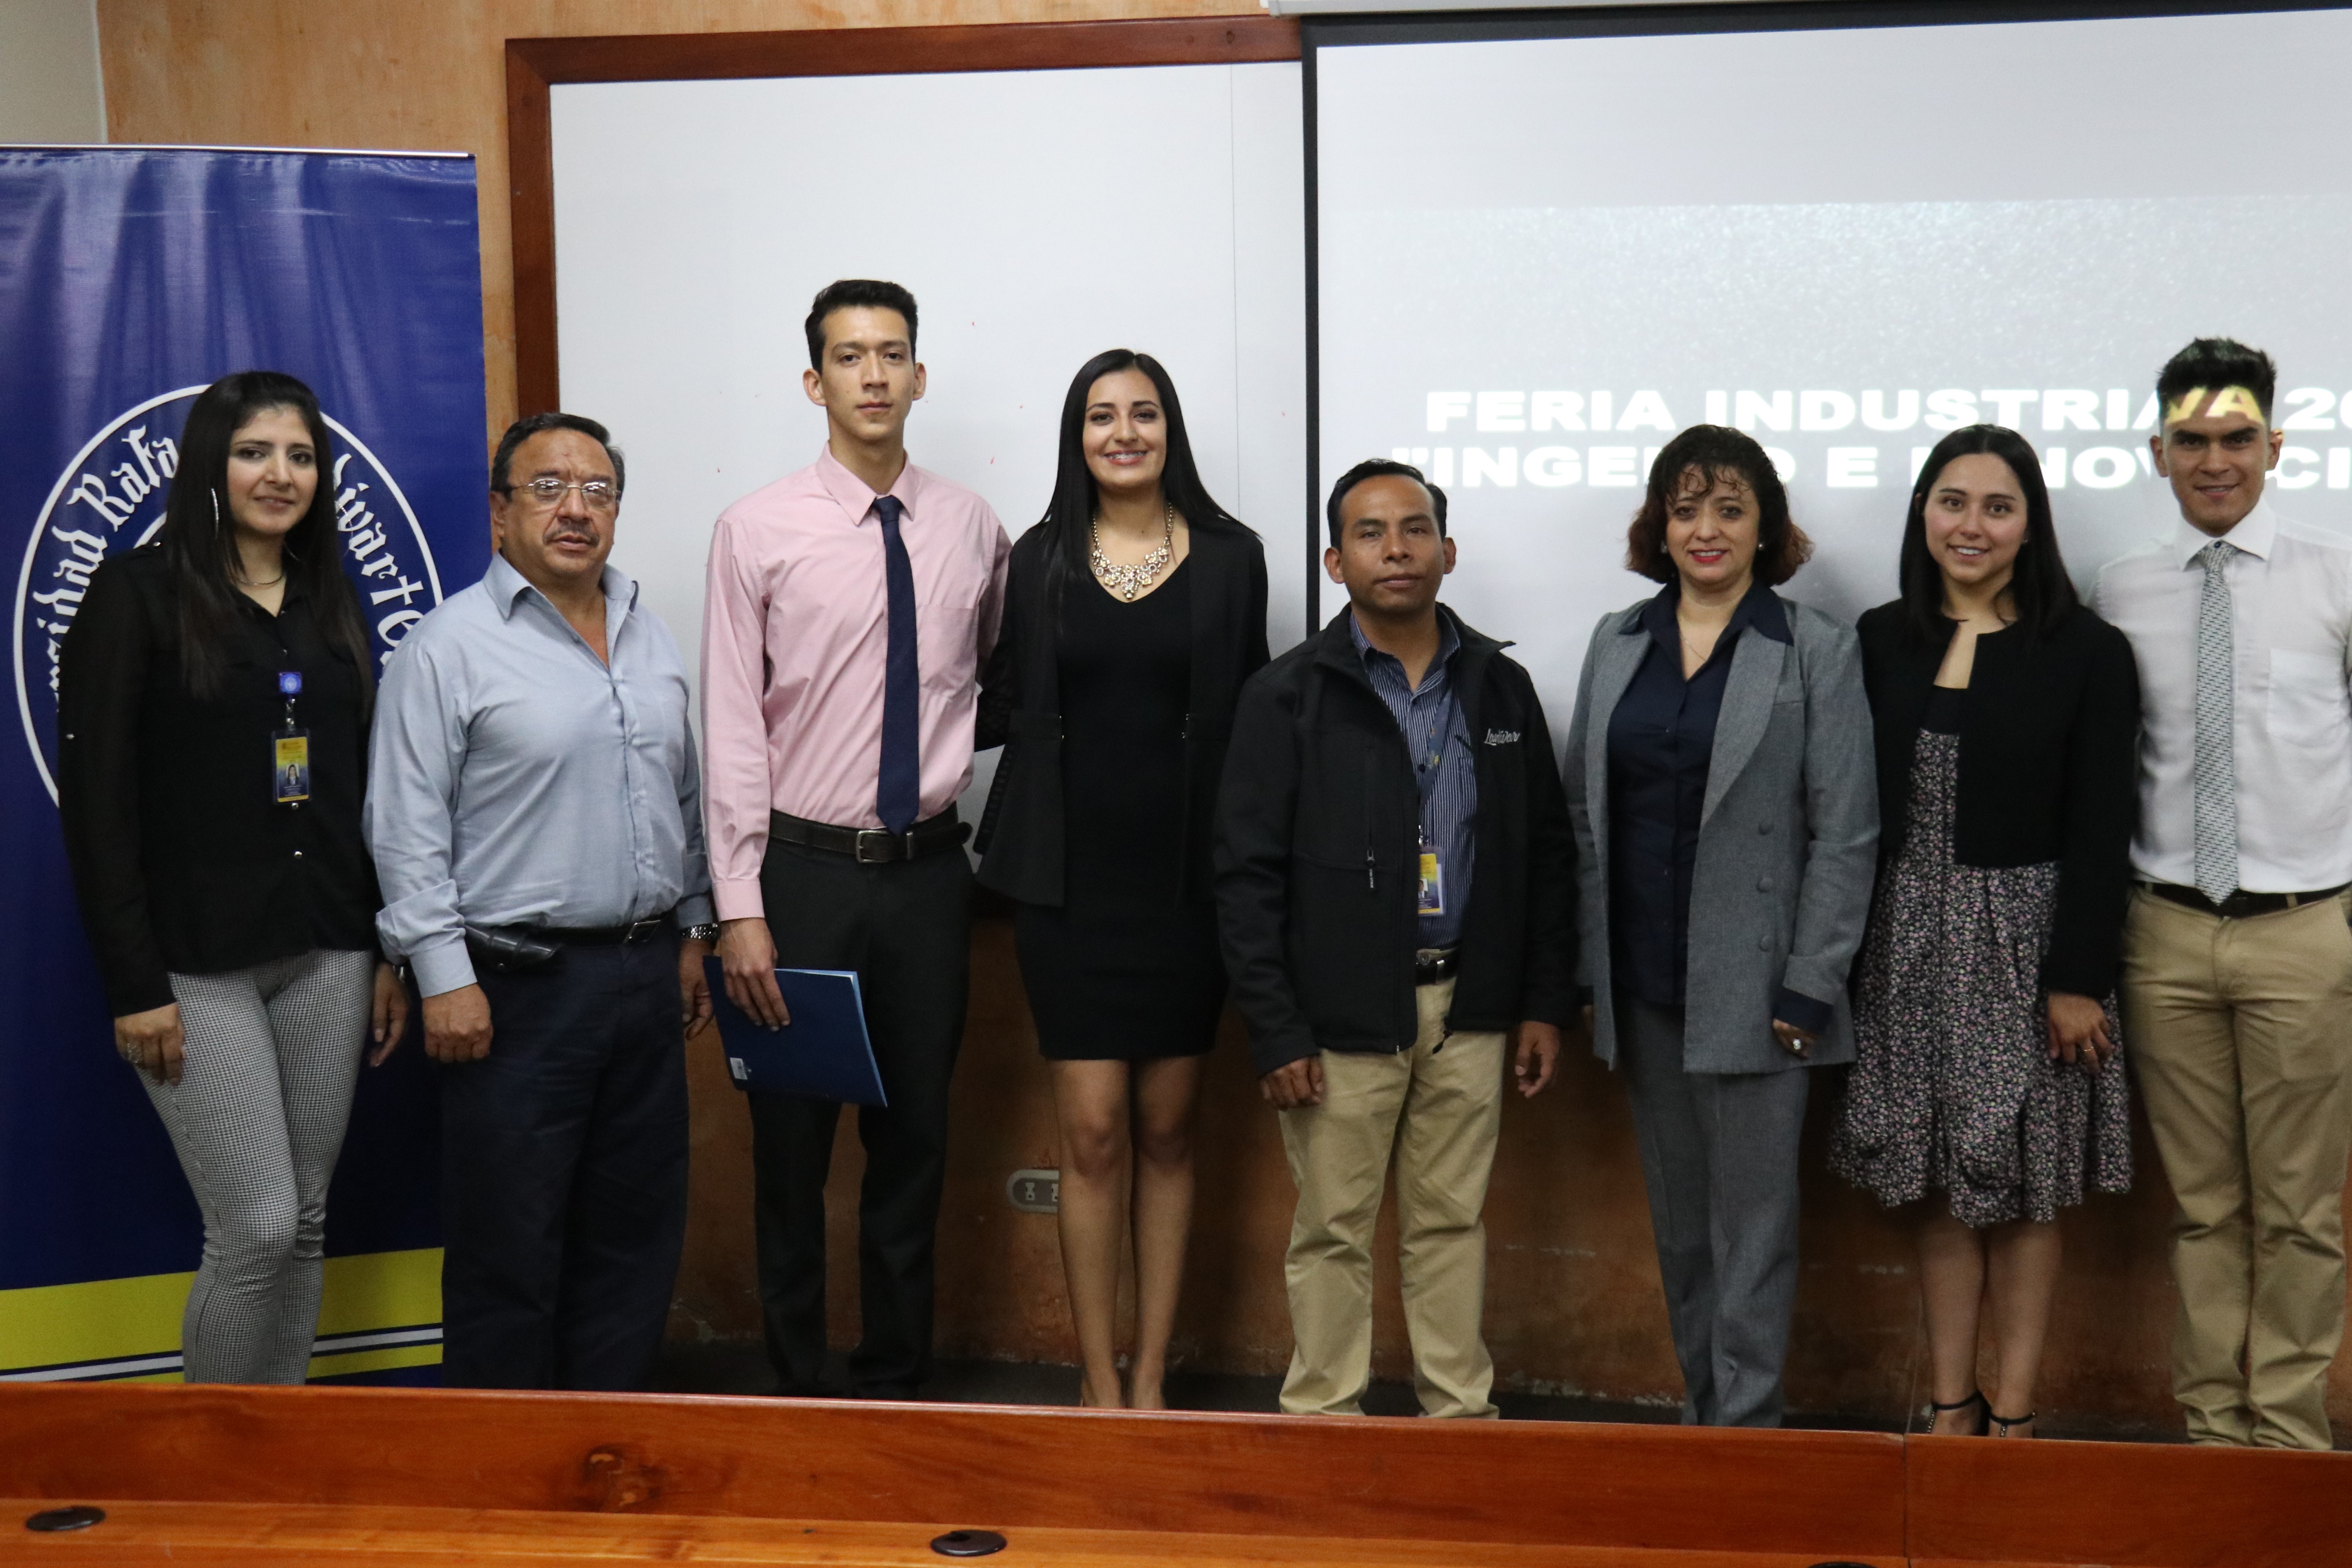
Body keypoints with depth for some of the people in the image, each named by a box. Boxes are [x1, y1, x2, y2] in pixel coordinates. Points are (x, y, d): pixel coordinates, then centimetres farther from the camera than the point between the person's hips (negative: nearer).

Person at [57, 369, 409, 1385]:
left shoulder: (332, 603, 12)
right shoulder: (139, 594, -4)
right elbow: (95, 798, -8)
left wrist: (392, 952, 8)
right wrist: (134, 984, -13)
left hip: (326, 954, 5)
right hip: (196, 962, -5)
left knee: (306, 1223, 9)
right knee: (256, 1231, -6)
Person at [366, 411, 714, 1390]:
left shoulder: (650, 638, 13)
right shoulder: (451, 644, -7)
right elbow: (407, 826, -10)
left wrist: (691, 932, 16)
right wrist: (445, 976, -14)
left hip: (646, 973, 6)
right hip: (518, 985, -6)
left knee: (636, 1232, 13)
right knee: (509, 1246, 2)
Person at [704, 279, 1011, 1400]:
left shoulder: (973, 530, 4)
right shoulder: (759, 530, -5)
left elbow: (996, 686, 17)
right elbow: (733, 728, -7)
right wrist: (740, 908, -12)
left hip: (929, 871, 3)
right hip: (805, 871, -3)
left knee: (916, 1139, 12)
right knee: (793, 1144, 6)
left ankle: (897, 1381, 28)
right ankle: (798, 1383, 23)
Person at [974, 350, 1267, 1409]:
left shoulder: (1230, 557, 4)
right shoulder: (1039, 560, 5)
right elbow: (1003, 706, 10)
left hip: (1186, 879, 0)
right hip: (1072, 882, 0)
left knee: (1166, 1132, 8)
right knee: (1092, 1134, -2)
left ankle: (1151, 1380, 18)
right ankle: (1100, 1386, 11)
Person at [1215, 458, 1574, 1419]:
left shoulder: (1501, 689, 8)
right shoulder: (1288, 697, -3)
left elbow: (1549, 856, 12)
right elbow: (1246, 875, -5)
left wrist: (1545, 1002, 7)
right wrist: (1275, 1032, -10)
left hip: (1468, 1006, 3)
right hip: (1341, 1013, -3)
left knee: (1453, 1221, 12)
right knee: (1334, 1230, 5)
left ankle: (1461, 1413, 24)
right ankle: (1325, 1420, 18)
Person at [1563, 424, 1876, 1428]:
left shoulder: (1816, 651, -2)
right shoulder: (1617, 641, 10)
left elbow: (1846, 832, -5)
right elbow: (1584, 815, 11)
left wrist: (1808, 987, -11)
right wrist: (1587, 972, 6)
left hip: (1751, 991, -4)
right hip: (1641, 986, 4)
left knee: (1751, 1220, 0)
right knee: (1677, 1219, 13)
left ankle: (1746, 1421, 11)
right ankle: (1700, 1411, 25)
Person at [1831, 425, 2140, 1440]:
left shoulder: (2086, 653, -3)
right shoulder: (1881, 642, 5)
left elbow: (2101, 831, -6)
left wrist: (2078, 978, -11)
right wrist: (1841, 956, 1)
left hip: (2025, 943, -3)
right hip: (1907, 945, 3)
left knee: (2023, 1187, 5)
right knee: (1940, 1185, 9)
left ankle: (2013, 1414, 15)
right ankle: (1950, 1404, 19)